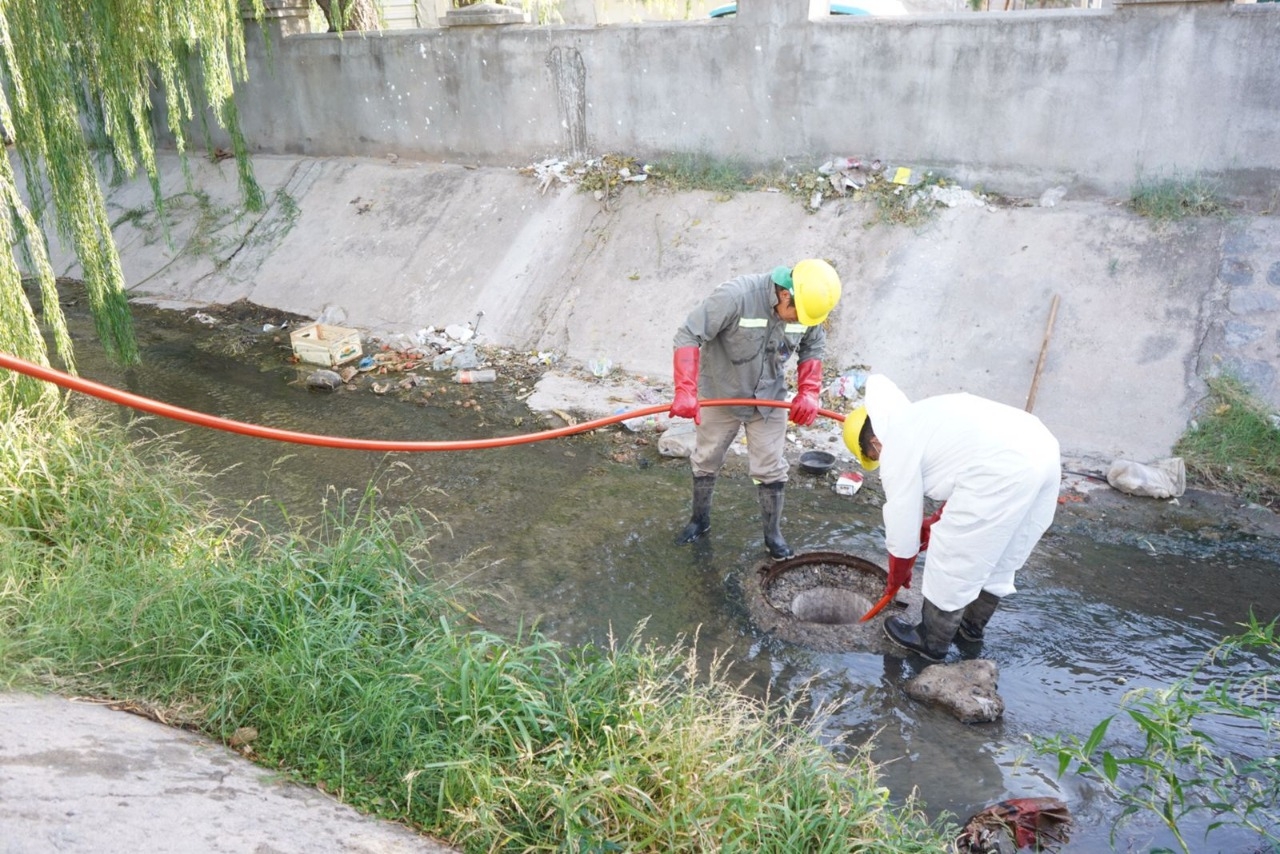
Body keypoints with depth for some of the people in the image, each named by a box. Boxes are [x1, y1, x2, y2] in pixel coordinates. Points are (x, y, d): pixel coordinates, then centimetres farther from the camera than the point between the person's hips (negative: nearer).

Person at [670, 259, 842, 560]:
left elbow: (813, 349, 2)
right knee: (706, 461, 15)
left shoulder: (808, 308, -17)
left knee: (770, 469, 7)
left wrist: (808, 393, -11)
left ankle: (773, 534, 26)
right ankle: (699, 519, 38)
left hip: (769, 400, 3)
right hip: (721, 395, -2)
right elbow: (689, 336, -29)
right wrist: (685, 390, -36)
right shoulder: (735, 296, -34)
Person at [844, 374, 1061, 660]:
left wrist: (896, 577, 25)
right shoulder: (920, 418, 27)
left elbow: (901, 521, 8)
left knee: (953, 561, 10)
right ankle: (972, 624, 47)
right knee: (1002, 557, 27)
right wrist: (933, 524, 36)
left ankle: (931, 642, 26)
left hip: (1004, 470, -10)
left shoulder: (895, 447, 2)